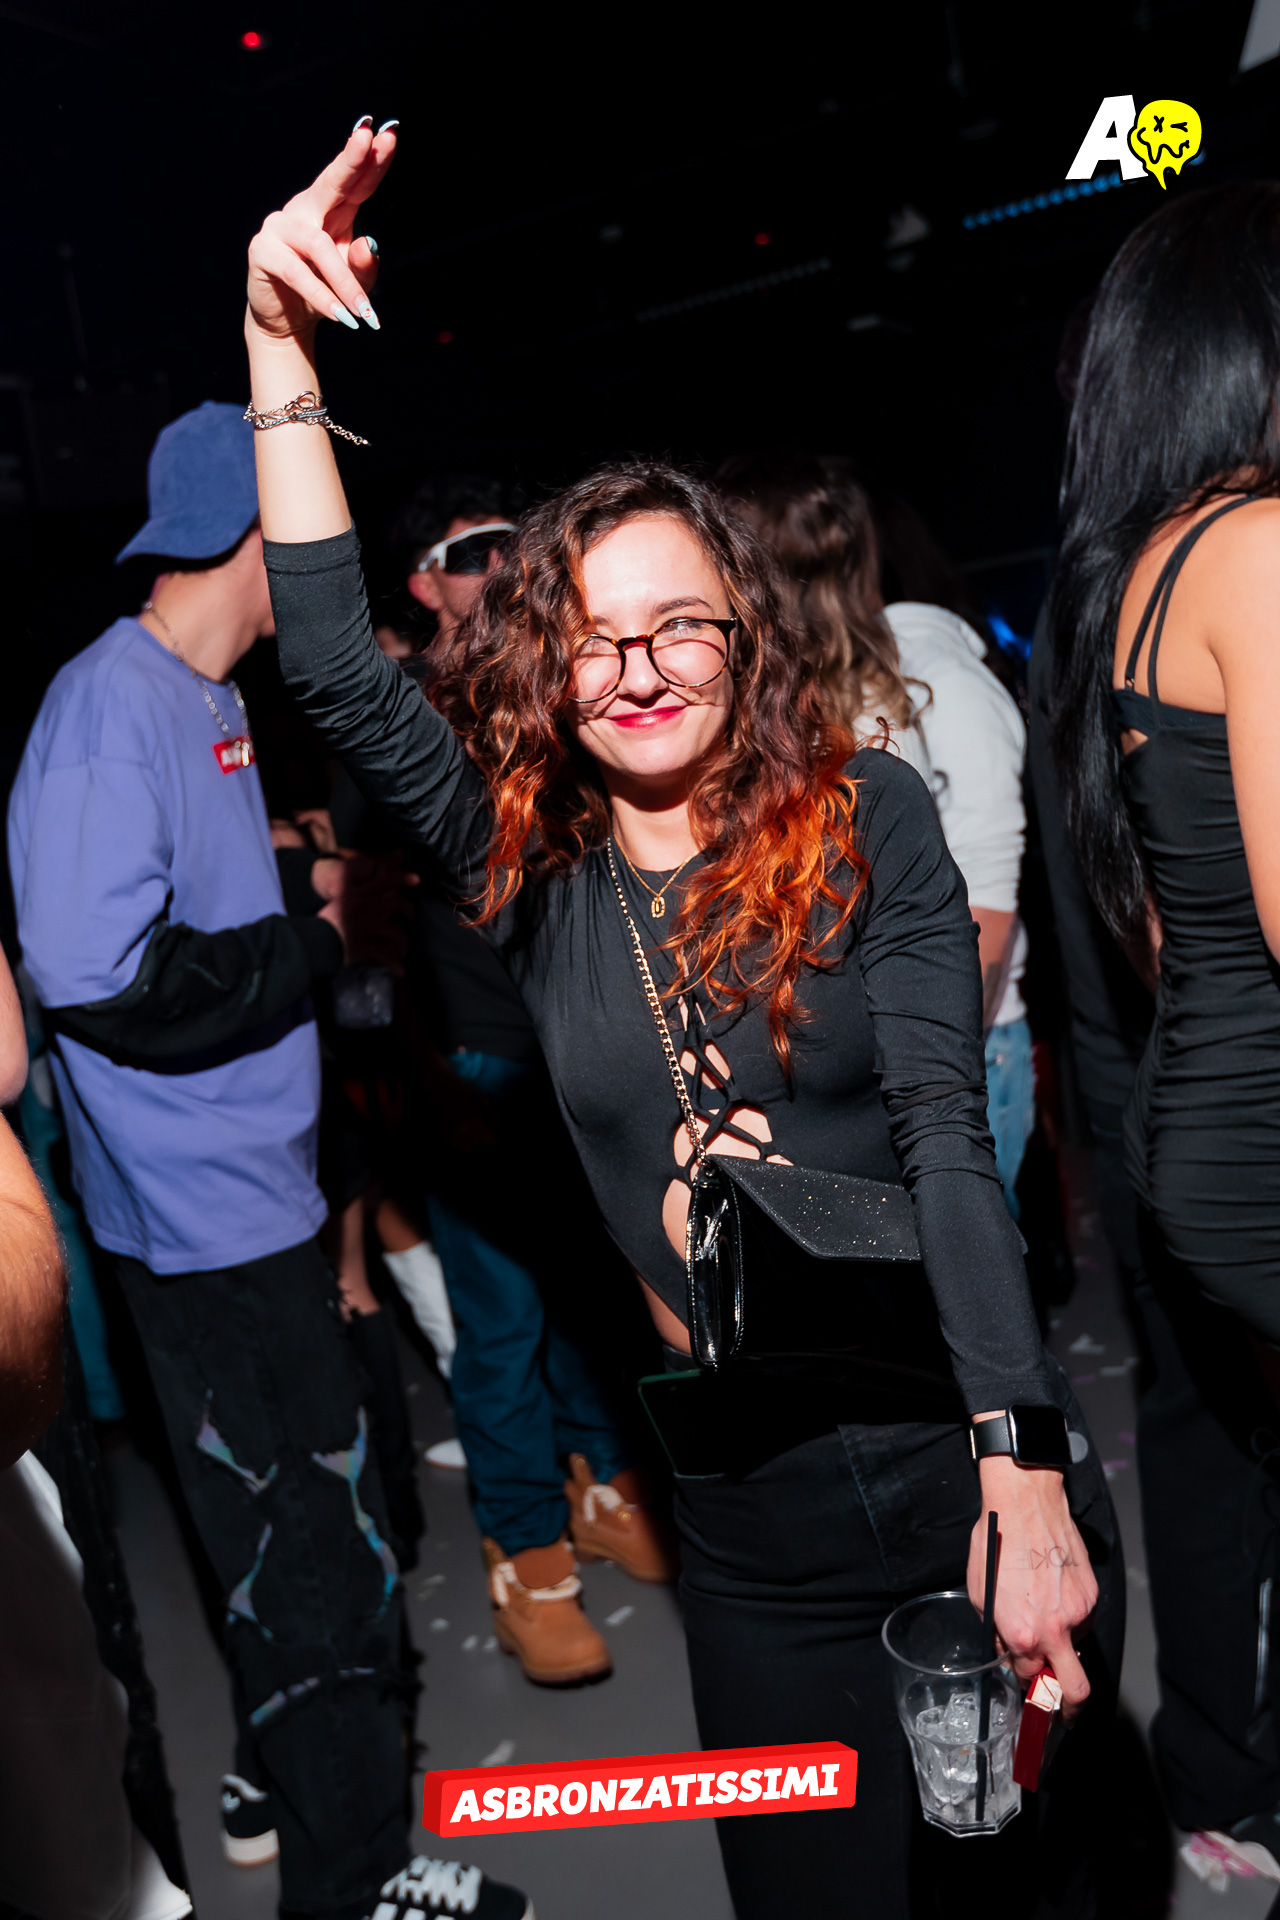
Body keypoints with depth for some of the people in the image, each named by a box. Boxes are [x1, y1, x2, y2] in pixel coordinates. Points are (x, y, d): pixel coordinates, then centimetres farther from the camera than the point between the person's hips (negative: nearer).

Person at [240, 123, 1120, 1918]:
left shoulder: (869, 819, -9)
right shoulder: (532, 873, -3)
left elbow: (947, 1140, -13)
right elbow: (341, 672, -11)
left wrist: (1024, 1477, -17)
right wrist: (283, 355, -19)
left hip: (966, 1446, -1)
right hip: (753, 1518, 2)